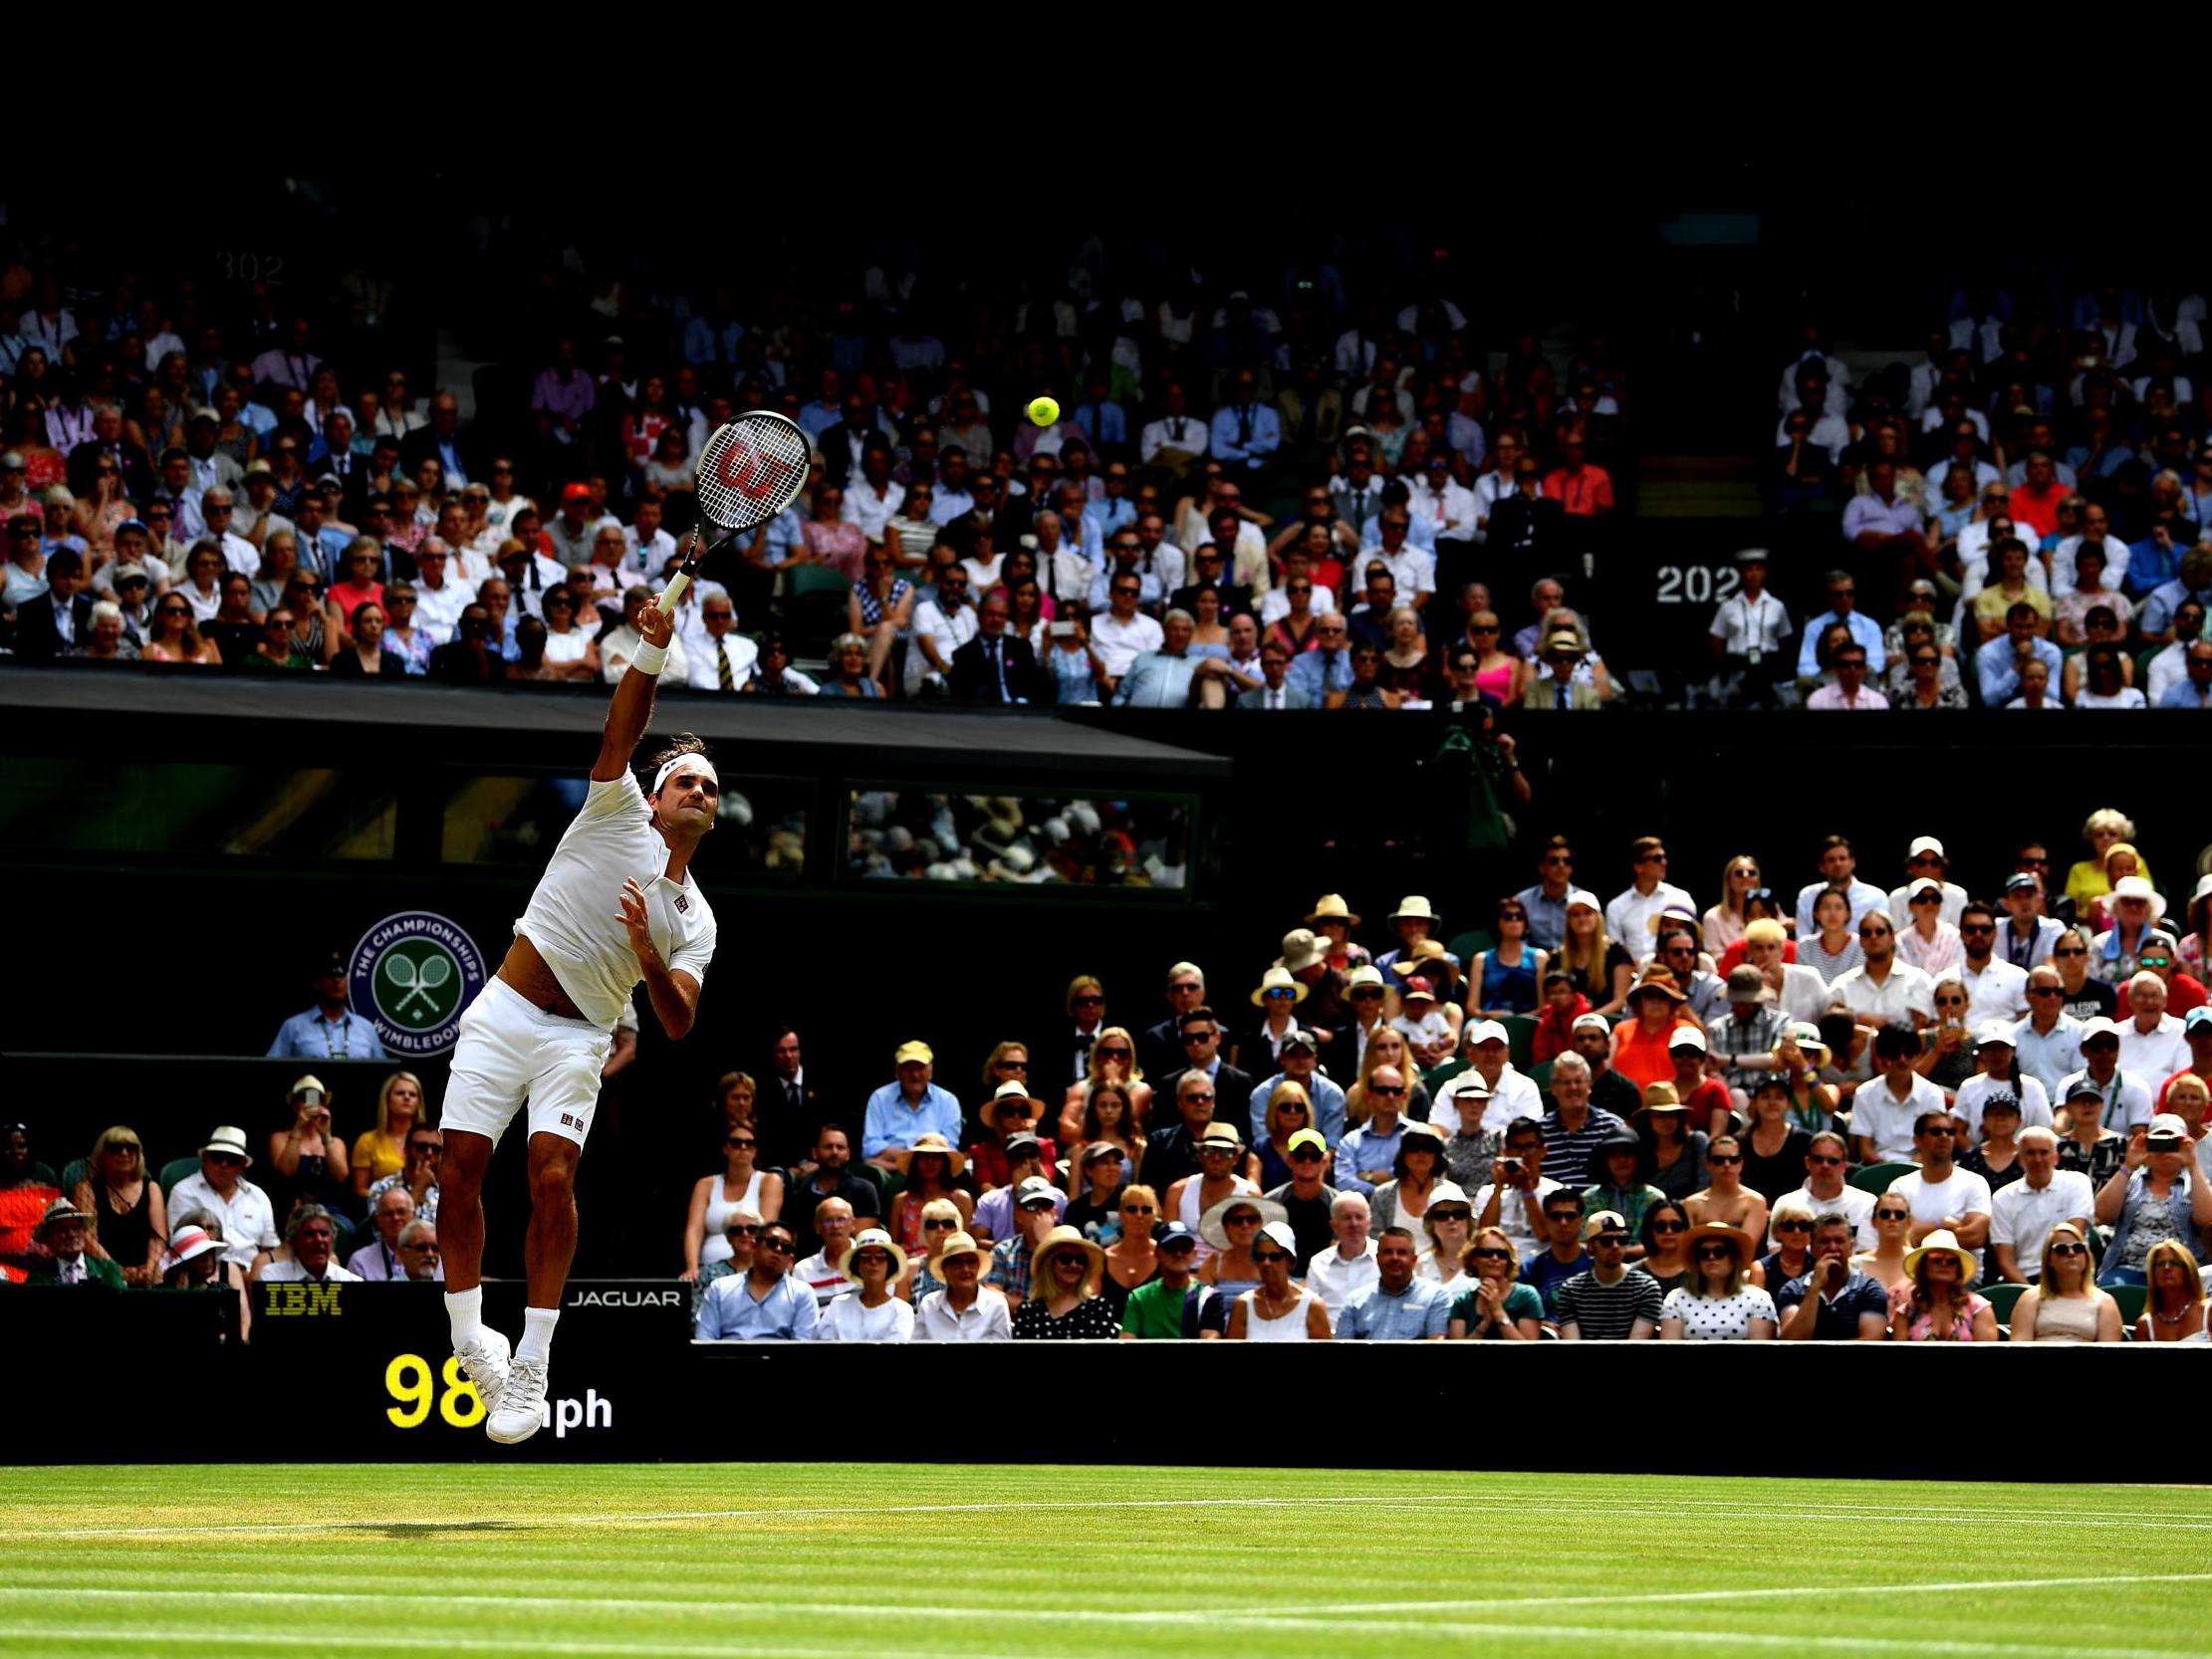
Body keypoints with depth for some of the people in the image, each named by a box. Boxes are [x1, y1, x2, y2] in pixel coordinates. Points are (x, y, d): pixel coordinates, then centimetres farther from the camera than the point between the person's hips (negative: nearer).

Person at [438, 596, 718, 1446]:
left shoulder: (695, 921, 12)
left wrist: (648, 956, -19)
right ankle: (469, 1336, 6)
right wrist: (652, 652, -24)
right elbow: (620, 735, -9)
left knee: (552, 1173, -19)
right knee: (460, 1169, -10)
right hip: (503, 1015, -1)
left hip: (578, 1039, 1)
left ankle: (530, 1369, -17)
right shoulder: (619, 815, 8)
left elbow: (677, 1022, 0)